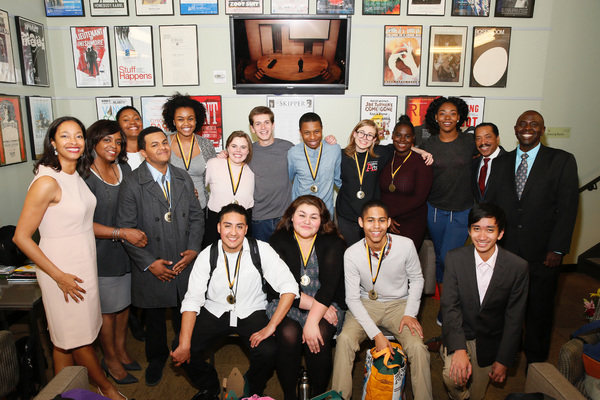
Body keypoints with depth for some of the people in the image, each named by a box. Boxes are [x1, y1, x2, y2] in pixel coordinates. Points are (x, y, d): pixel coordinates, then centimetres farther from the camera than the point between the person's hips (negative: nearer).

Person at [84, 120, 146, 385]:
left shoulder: (124, 169, 2)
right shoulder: (84, 177, -16)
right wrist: (122, 233, -24)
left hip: (127, 248, 6)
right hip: (102, 253, -5)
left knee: (124, 302, 18)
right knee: (107, 308, 11)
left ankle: (121, 349, 39)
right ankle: (110, 358, 32)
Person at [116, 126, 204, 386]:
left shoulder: (184, 179, 5)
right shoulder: (132, 184, -9)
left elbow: (196, 217, 8)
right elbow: (126, 228, -10)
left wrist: (193, 249, -6)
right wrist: (149, 263, -13)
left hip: (185, 265, 3)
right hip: (152, 269, -2)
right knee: (155, 318, 17)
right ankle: (157, 358, 42)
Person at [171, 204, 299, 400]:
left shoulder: (261, 250, -13)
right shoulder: (207, 256, -9)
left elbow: (289, 287, -17)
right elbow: (192, 300, -11)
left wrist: (271, 326, -25)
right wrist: (184, 344, -22)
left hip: (251, 312, -1)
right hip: (215, 312, 2)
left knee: (268, 352, -26)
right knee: (180, 349, -17)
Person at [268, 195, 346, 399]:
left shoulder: (333, 243, -2)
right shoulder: (278, 241, -2)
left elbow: (329, 286, -13)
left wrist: (312, 321, -25)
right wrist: (314, 303, -17)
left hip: (327, 306, 0)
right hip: (285, 305, 0)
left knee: (319, 336, -28)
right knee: (288, 334, -28)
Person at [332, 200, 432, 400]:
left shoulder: (406, 245, -14)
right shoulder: (352, 254, -16)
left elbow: (416, 279, 3)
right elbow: (352, 298, -12)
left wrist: (410, 313, -8)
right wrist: (376, 334, -19)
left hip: (399, 304, 1)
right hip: (365, 305, 0)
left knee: (417, 347, -24)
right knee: (345, 339, -25)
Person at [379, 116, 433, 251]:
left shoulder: (422, 162, -5)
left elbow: (419, 198, -11)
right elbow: (379, 191, 8)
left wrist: (388, 213, -13)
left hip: (411, 224, -3)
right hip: (385, 224, 3)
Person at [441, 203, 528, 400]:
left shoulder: (518, 267, -14)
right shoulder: (455, 258, -14)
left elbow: (514, 318, -7)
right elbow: (450, 306, -16)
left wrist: (503, 360, -5)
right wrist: (458, 349, -27)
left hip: (490, 341, 1)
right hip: (459, 333, -1)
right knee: (453, 375, -26)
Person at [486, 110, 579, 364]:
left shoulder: (562, 161, -1)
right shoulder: (502, 162, 8)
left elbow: (568, 207, -6)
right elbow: (490, 204, 8)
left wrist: (557, 249, -10)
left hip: (542, 254, -2)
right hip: (505, 250, 2)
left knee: (539, 309, 12)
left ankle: (536, 360, 33)